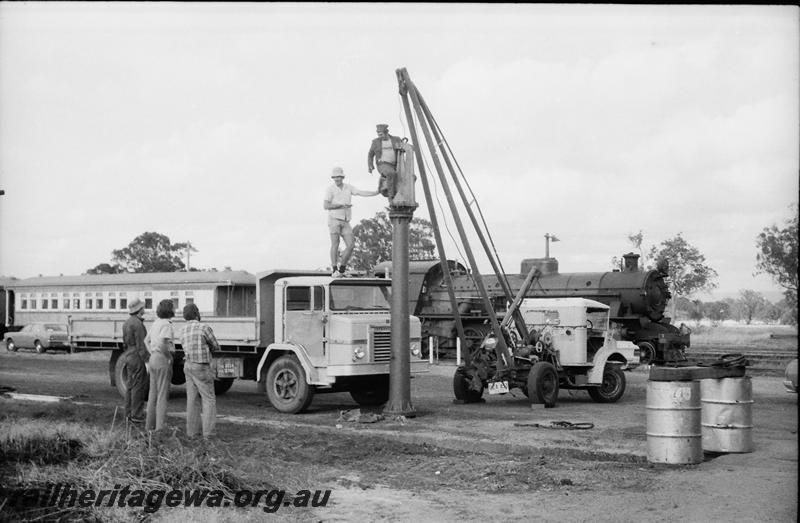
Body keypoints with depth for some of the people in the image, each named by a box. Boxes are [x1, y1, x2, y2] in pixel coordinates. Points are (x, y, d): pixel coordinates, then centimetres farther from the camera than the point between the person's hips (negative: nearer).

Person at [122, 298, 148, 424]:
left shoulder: (127, 323, 13)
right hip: (137, 358, -10)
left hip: (128, 357, 10)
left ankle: (129, 414, 19)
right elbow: (141, 345, -19)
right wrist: (148, 360, -18)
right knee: (138, 387, -5)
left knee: (130, 386, 14)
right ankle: (136, 415, -4)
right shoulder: (138, 324, -17)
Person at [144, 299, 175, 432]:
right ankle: (160, 426, -3)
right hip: (163, 361, -9)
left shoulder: (156, 323, 13)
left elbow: (147, 340, 25)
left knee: (153, 393, 14)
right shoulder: (166, 324, -16)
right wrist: (169, 356, -17)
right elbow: (161, 342, -31)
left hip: (153, 360, 9)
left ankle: (150, 424, 19)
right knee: (163, 394, -4)